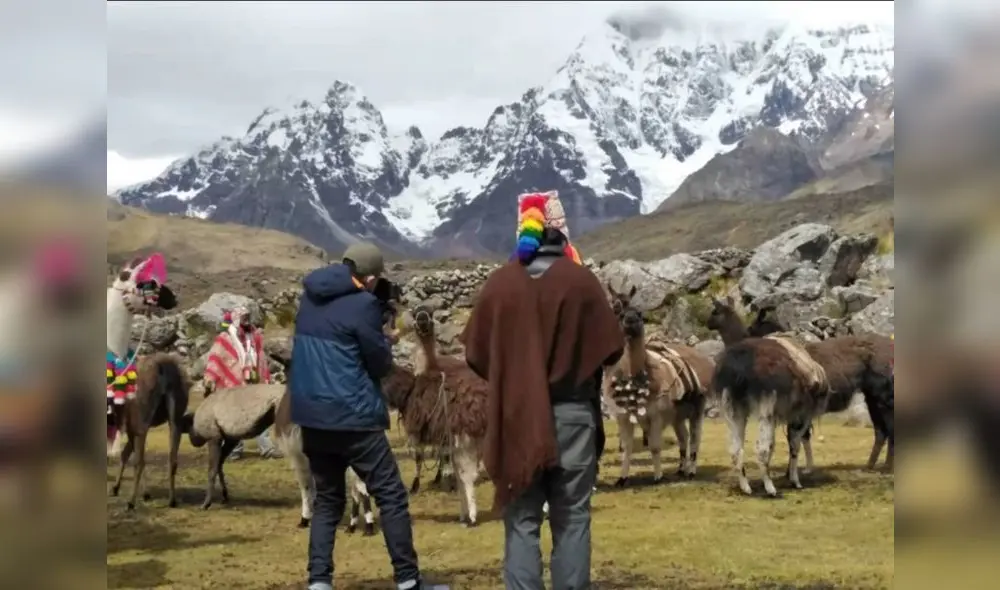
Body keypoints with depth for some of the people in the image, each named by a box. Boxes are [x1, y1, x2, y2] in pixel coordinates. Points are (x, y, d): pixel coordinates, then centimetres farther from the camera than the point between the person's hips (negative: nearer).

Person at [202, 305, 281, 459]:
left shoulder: (255, 337, 8)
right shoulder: (225, 339, -9)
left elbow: (261, 361, 15)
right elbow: (215, 361, -10)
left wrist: (266, 380, 16)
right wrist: (209, 382, -14)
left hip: (252, 385, 4)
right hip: (232, 387, -4)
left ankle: (266, 448, 11)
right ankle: (235, 449, 17)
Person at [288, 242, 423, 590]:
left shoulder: (311, 298, 10)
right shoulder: (363, 304, -12)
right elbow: (380, 365, -5)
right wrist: (387, 342, 14)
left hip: (312, 416, 7)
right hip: (352, 417, -7)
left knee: (327, 500, 15)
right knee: (391, 497, 3)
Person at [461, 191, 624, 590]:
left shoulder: (500, 283, -4)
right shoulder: (581, 281, -7)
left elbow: (475, 352, 0)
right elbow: (611, 348, -2)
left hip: (515, 417, 1)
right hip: (572, 414, -1)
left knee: (521, 520, 7)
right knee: (572, 518, 8)